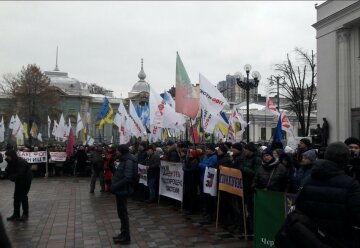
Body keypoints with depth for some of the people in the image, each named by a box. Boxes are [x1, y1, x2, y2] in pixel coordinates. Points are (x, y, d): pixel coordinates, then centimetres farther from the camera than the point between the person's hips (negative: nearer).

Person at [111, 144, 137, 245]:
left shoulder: (129, 161, -19)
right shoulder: (124, 160, 11)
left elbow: (127, 178, -27)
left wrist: (115, 186, -24)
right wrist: (114, 184, 6)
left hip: (123, 190, -10)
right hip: (121, 189, 10)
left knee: (123, 213, 0)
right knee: (121, 212, 18)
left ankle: (126, 237, 12)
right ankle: (123, 233, 31)